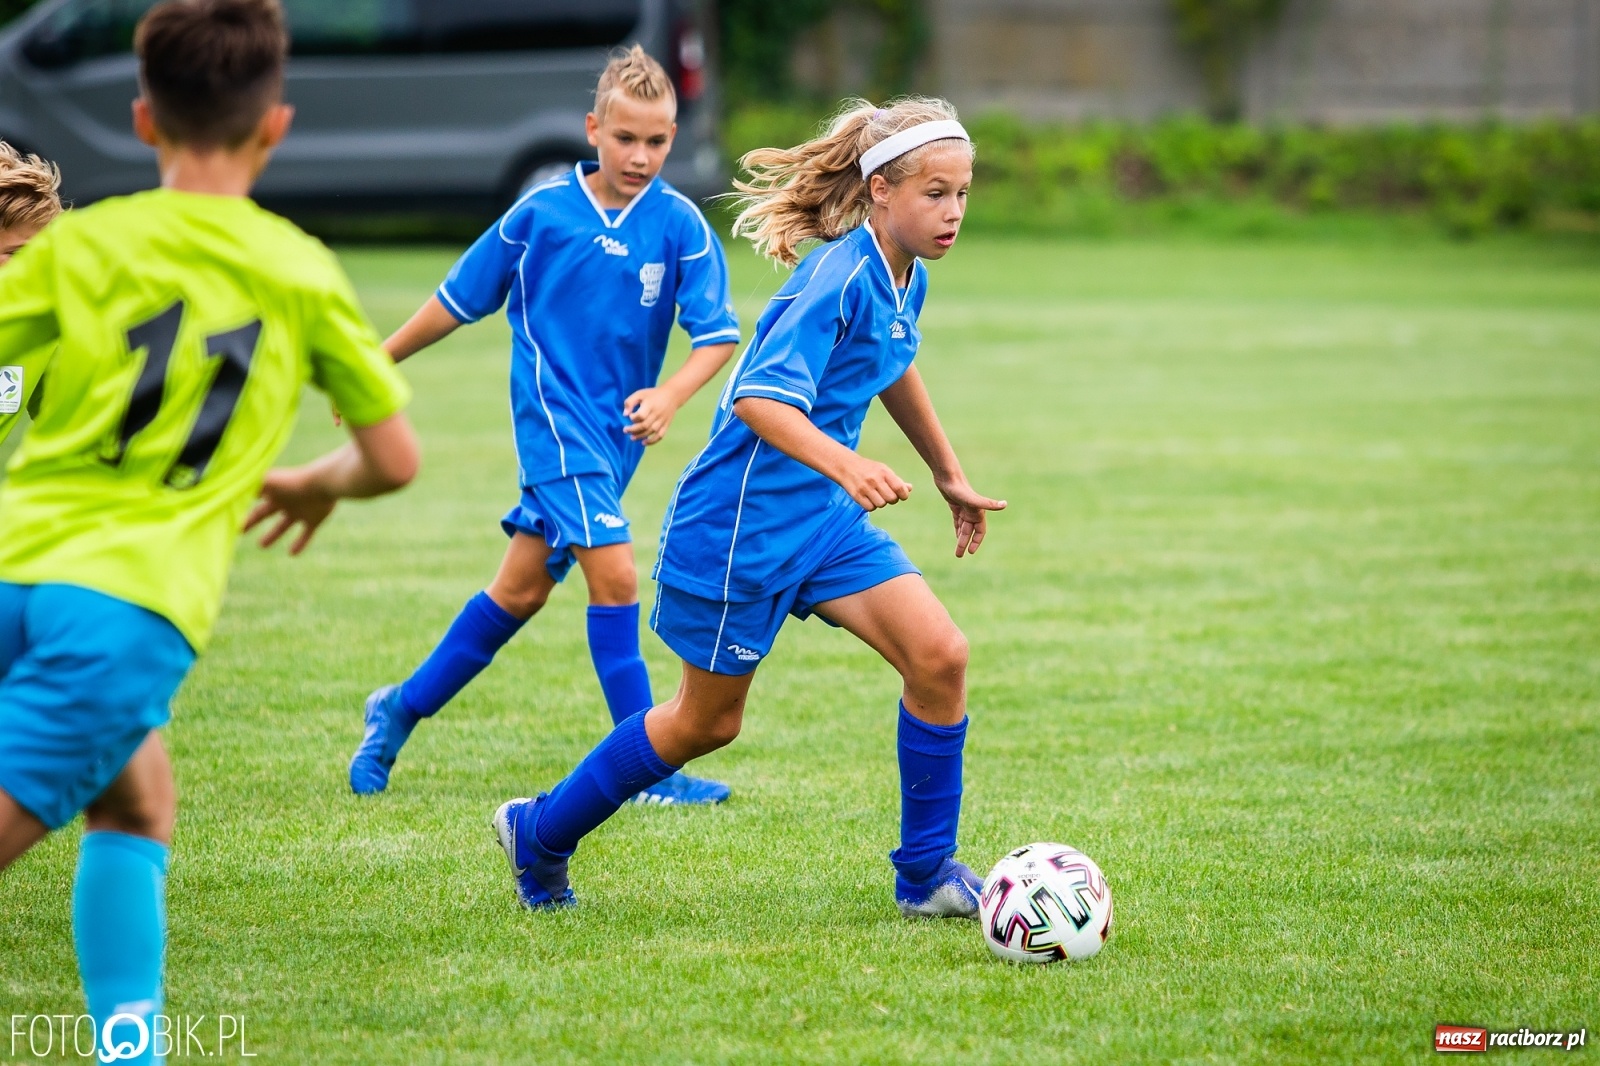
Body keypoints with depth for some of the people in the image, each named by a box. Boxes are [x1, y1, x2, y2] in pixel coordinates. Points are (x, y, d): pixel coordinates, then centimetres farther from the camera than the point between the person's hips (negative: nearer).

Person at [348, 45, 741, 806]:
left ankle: (402, 709, 29)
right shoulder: (542, 210, -6)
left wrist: (669, 395, -26)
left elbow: (718, 335, -7)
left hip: (616, 429, 3)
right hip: (554, 412, -3)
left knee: (522, 588, 11)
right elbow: (461, 298, 6)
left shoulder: (680, 225, -4)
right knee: (614, 572, -16)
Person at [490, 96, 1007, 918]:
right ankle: (539, 833, 29)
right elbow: (759, 397, -34)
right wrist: (844, 465, -50)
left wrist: (949, 476, 33)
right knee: (707, 721, 8)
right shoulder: (837, 280, -24)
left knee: (939, 656, -10)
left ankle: (927, 874, 3)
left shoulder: (902, 278, 3)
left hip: (824, 514, 8)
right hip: (741, 519, -8)